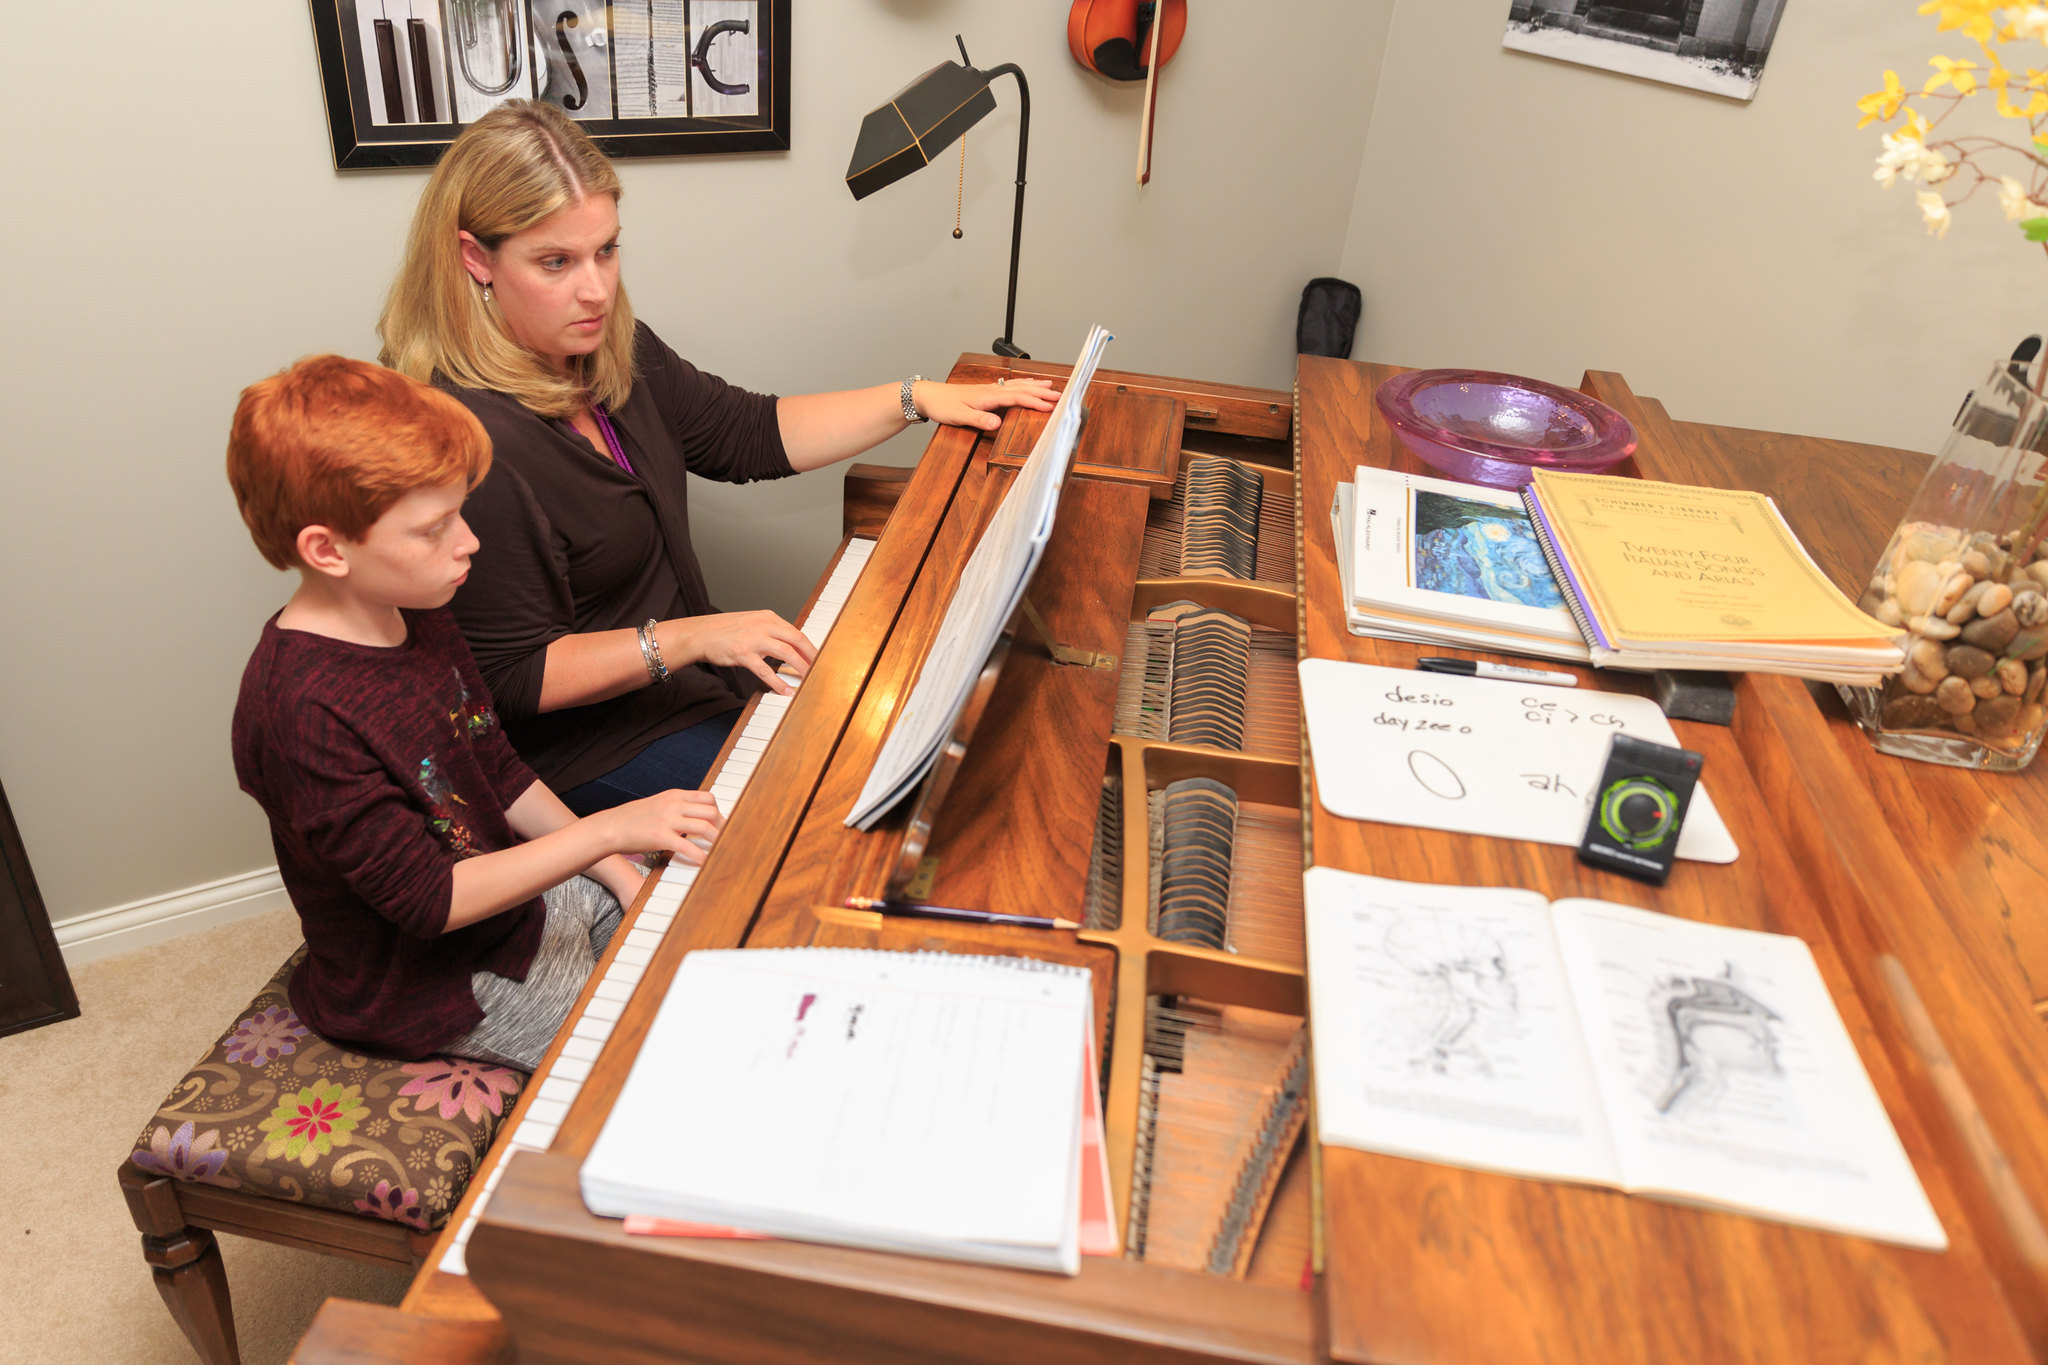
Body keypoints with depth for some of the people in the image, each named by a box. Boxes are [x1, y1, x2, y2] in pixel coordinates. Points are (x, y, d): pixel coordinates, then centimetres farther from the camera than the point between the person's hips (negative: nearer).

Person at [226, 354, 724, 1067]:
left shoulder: (415, 618, -2)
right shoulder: (302, 713, -31)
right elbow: (430, 899, -28)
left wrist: (623, 874, -2)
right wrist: (611, 829, -31)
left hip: (524, 891, 8)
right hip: (437, 983, -8)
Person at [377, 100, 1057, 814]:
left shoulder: (610, 349, -1)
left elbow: (748, 434, 9)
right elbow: (514, 677, -23)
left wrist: (916, 399, 4)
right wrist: (688, 639, -30)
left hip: (689, 660, 9)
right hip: (587, 744, -8)